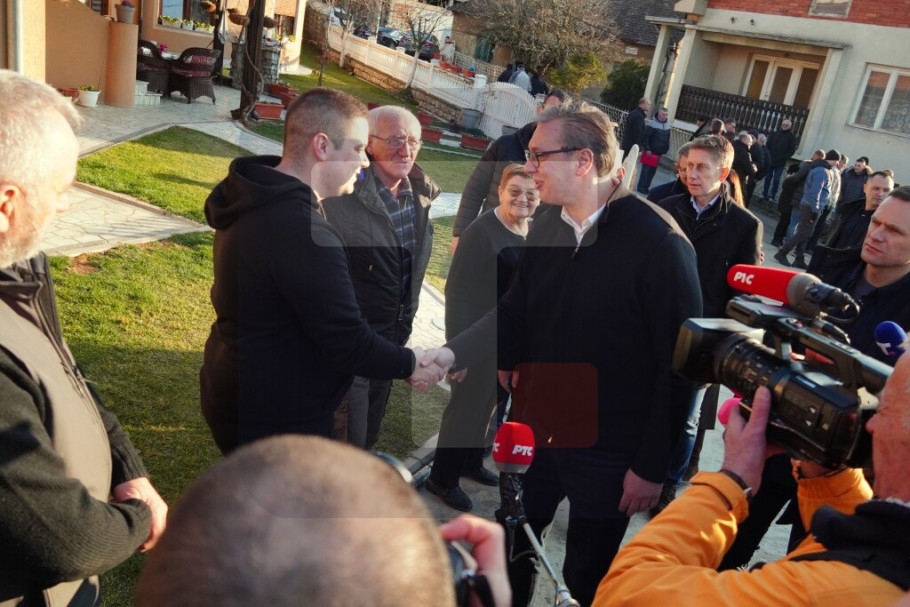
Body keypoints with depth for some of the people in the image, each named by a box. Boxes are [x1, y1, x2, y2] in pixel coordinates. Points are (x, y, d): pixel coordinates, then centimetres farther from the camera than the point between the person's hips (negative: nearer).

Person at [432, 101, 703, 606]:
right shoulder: (547, 226, 1)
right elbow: (515, 312, 5)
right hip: (535, 427, 6)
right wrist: (452, 353, -12)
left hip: (607, 452, -5)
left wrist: (653, 466, -14)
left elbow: (679, 363, -16)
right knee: (509, 550, 21)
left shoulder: (659, 243, -18)